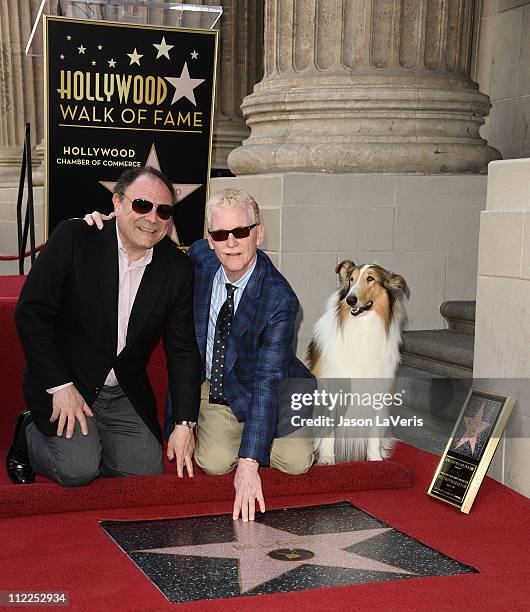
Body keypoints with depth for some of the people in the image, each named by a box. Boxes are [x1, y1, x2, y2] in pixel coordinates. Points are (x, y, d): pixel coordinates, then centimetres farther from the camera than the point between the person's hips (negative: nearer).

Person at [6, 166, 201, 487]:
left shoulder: (178, 268, -5)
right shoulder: (73, 238, -16)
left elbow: (183, 350, -2)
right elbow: (31, 312, -14)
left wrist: (184, 424, -8)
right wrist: (60, 386, -18)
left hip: (126, 393, 4)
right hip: (64, 381, -4)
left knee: (147, 470, -6)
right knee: (78, 469, -20)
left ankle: (89, 444, 22)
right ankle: (29, 434, 12)